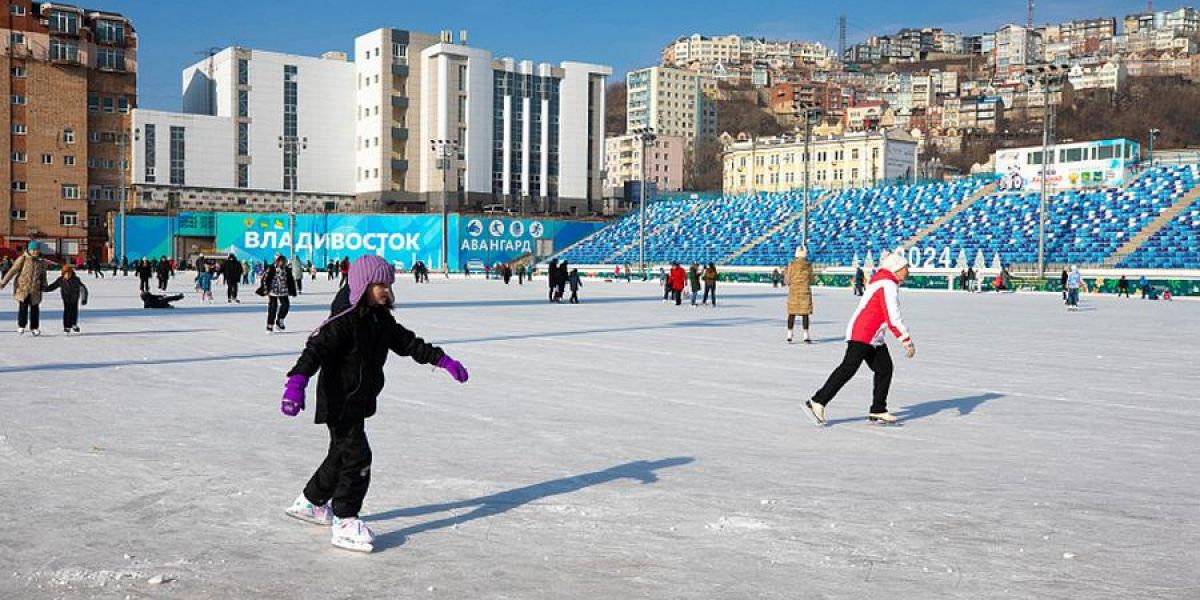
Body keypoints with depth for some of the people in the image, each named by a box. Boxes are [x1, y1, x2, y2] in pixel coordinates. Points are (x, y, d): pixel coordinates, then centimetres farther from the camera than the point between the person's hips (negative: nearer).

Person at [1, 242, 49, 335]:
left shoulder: (41, 261, 8)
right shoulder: (23, 259, -5)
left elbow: (43, 274, 22)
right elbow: (13, 270, -7)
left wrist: (44, 284, 12)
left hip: (35, 289, 3)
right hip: (22, 287, -3)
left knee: (35, 308, 6)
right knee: (23, 307, -7)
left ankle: (34, 327, 17)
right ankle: (21, 326, 7)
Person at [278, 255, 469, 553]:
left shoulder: (383, 321, 6)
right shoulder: (344, 323, -21)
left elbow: (409, 343, 14)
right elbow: (316, 349, -30)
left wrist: (442, 360, 11)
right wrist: (297, 381, -45)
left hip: (360, 401, 9)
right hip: (339, 402, -9)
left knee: (341, 454, 22)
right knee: (357, 457, -12)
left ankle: (311, 502, 41)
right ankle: (344, 522, -3)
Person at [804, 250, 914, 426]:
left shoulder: (884, 279, 16)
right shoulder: (888, 285, -15)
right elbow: (893, 317, -20)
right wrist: (907, 341, -16)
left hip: (874, 338, 11)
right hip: (862, 334, -10)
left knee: (885, 369, 9)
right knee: (848, 368, -14)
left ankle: (878, 411, 16)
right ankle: (817, 403, -14)